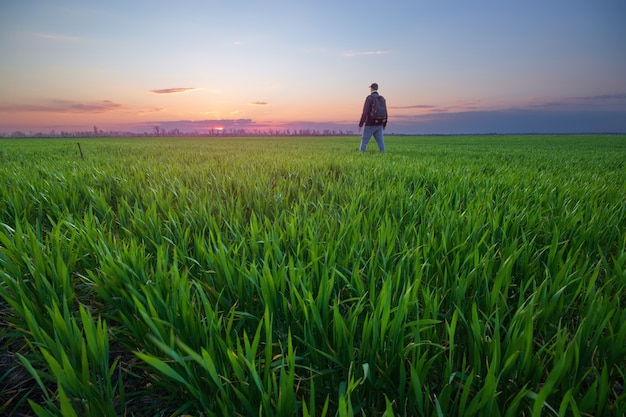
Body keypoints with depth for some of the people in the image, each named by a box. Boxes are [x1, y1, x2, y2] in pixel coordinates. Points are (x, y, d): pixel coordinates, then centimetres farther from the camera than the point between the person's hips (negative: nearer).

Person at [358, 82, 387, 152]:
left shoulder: (369, 98, -11)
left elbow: (365, 112, -18)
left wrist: (360, 124, -14)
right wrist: (384, 124, 24)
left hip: (370, 124, -5)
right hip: (379, 125, 5)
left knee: (364, 141, 4)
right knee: (380, 141, 5)